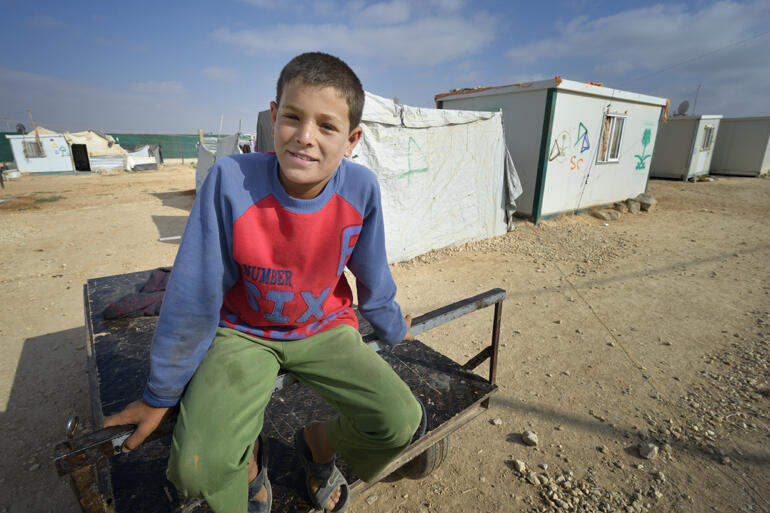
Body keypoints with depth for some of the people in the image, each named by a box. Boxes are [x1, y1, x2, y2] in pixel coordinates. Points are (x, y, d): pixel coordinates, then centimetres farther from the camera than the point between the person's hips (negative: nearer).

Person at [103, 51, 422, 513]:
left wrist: (393, 328, 18)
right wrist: (161, 396, -2)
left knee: (401, 422, -13)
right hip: (243, 331, -1)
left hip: (324, 328, 2)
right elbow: (193, 298, -14)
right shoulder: (231, 180, -23)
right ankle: (249, 458, 21)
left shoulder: (361, 188, -18)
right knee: (199, 469, -20)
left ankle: (318, 440, 22)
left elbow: (373, 276, 1)